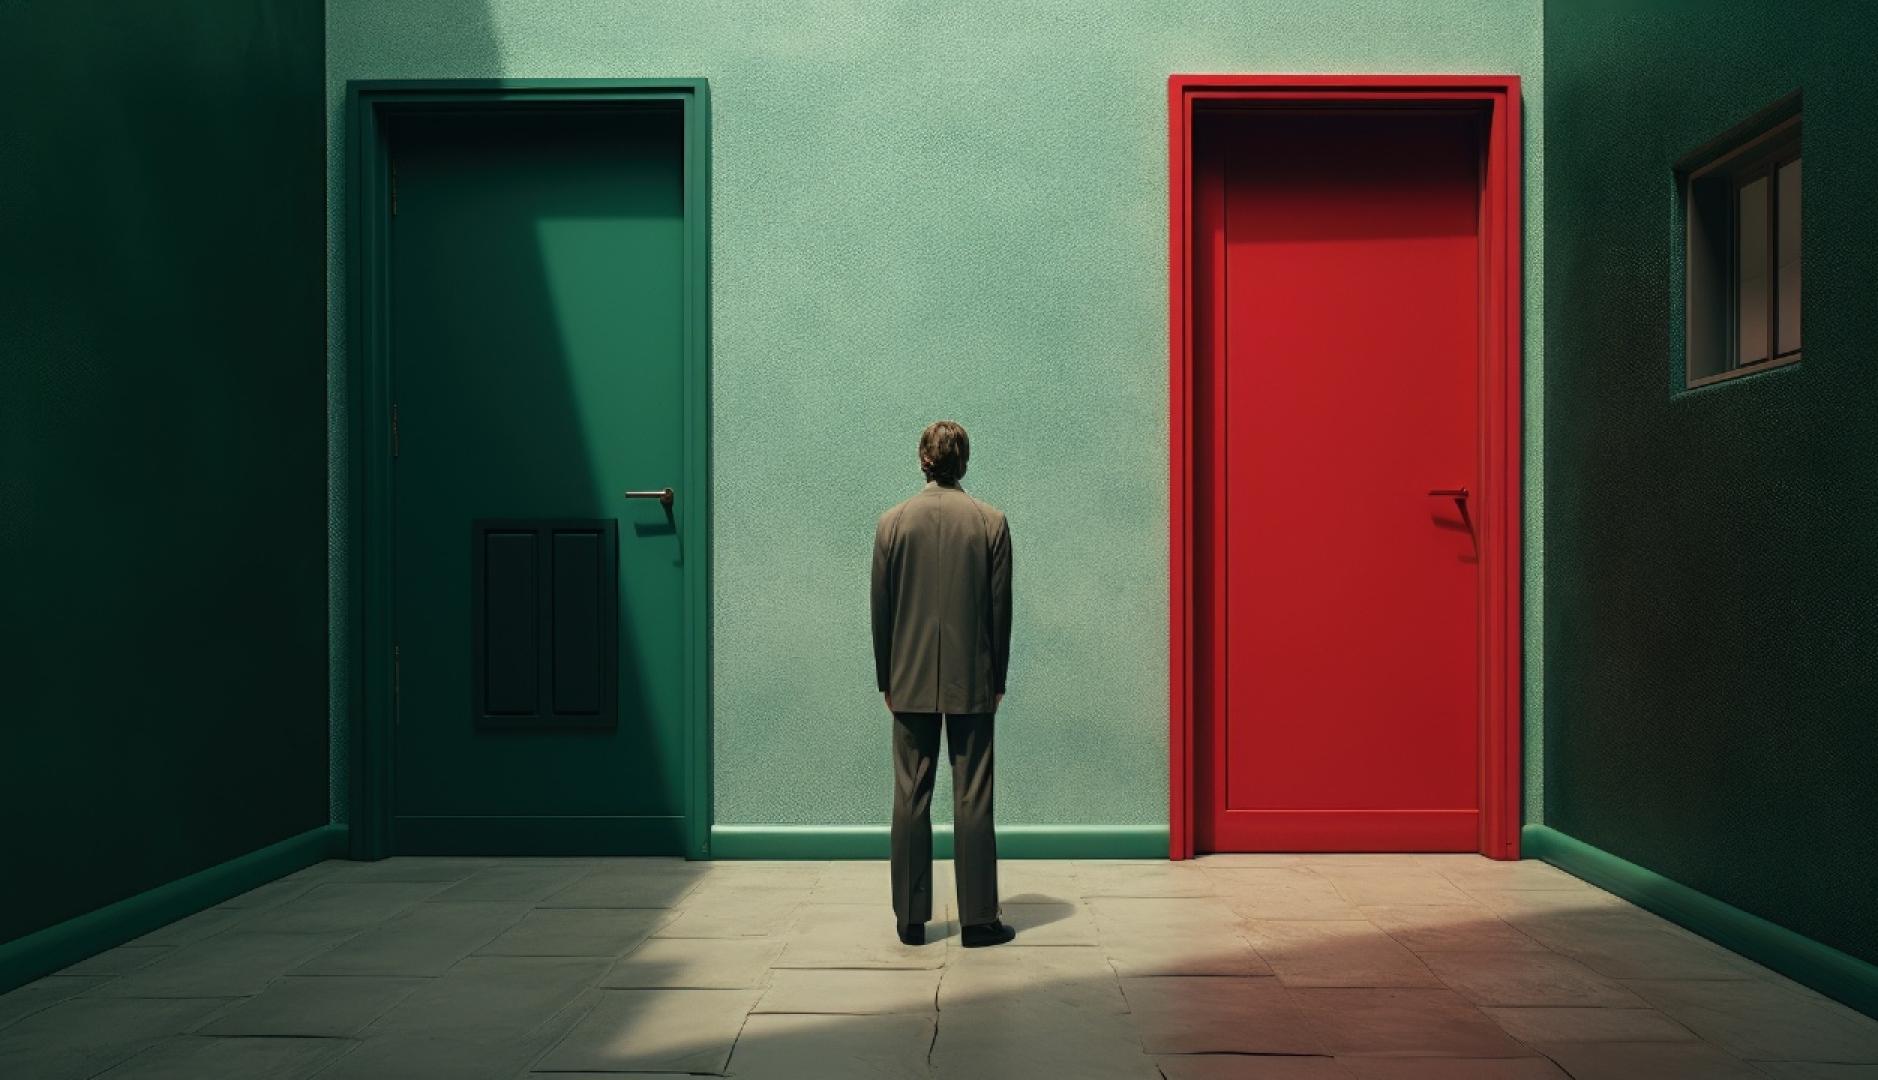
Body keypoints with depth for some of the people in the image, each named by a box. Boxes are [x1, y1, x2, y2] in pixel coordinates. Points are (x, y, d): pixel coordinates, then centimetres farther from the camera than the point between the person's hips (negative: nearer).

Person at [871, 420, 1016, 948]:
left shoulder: (893, 522, -1)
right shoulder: (991, 522, -3)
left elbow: (880, 608, 2)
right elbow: (1000, 608, -1)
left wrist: (886, 679, 11)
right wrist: (997, 679, 8)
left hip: (911, 683, 1)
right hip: (971, 682, -1)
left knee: (911, 797, 6)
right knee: (972, 798, 3)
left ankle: (911, 918, 11)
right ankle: (978, 918, 5)